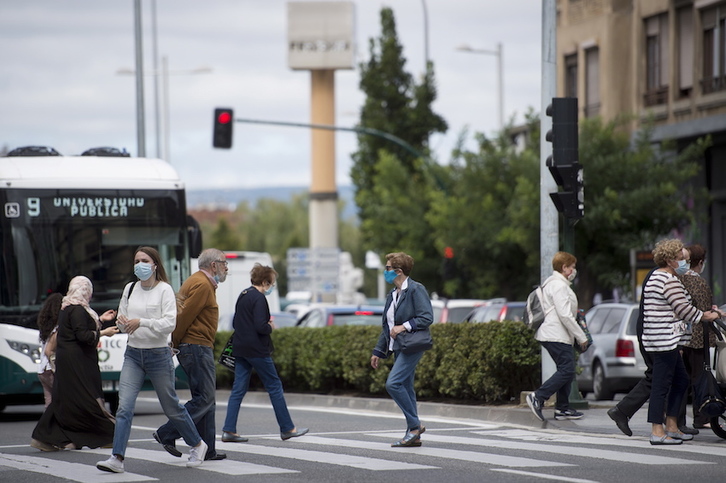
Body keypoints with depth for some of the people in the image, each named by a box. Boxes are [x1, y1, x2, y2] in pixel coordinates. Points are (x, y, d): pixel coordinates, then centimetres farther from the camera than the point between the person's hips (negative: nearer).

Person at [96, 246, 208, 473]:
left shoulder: (164, 290, -8)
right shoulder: (130, 289, 7)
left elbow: (170, 323, -16)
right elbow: (122, 320, 14)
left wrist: (142, 322, -27)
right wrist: (122, 323, -9)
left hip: (159, 355, -4)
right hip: (133, 354, 4)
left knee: (172, 407, 9)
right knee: (124, 406, -10)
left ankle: (197, 445, 31)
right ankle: (117, 458, -14)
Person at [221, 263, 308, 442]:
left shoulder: (243, 296, 13)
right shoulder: (259, 298, -14)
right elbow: (260, 326, -24)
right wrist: (271, 327, -2)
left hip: (240, 349, 8)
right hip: (257, 350, -8)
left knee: (238, 389, 6)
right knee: (275, 386, 2)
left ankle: (229, 430, 0)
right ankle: (287, 429, 8)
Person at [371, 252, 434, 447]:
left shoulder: (416, 290, -10)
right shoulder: (392, 295, 17)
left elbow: (427, 317, -16)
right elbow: (386, 326, 23)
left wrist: (405, 326, -22)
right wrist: (378, 352, 21)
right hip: (398, 348, 9)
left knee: (393, 383, -19)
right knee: (405, 388, 7)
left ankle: (415, 425, -10)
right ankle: (413, 435, 10)